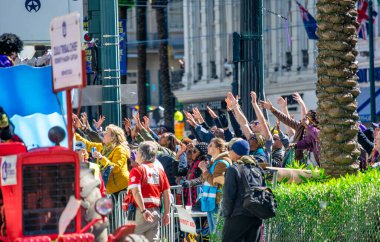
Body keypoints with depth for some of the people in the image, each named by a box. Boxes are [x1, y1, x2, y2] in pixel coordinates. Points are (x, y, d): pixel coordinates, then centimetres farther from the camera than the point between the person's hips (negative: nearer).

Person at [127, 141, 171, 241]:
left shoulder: (137, 170, -5)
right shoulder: (160, 171, 11)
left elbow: (136, 192, -18)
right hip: (156, 212, 6)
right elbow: (167, 194, 9)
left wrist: (143, 210, -20)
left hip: (141, 212, -6)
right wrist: (166, 213, 13)